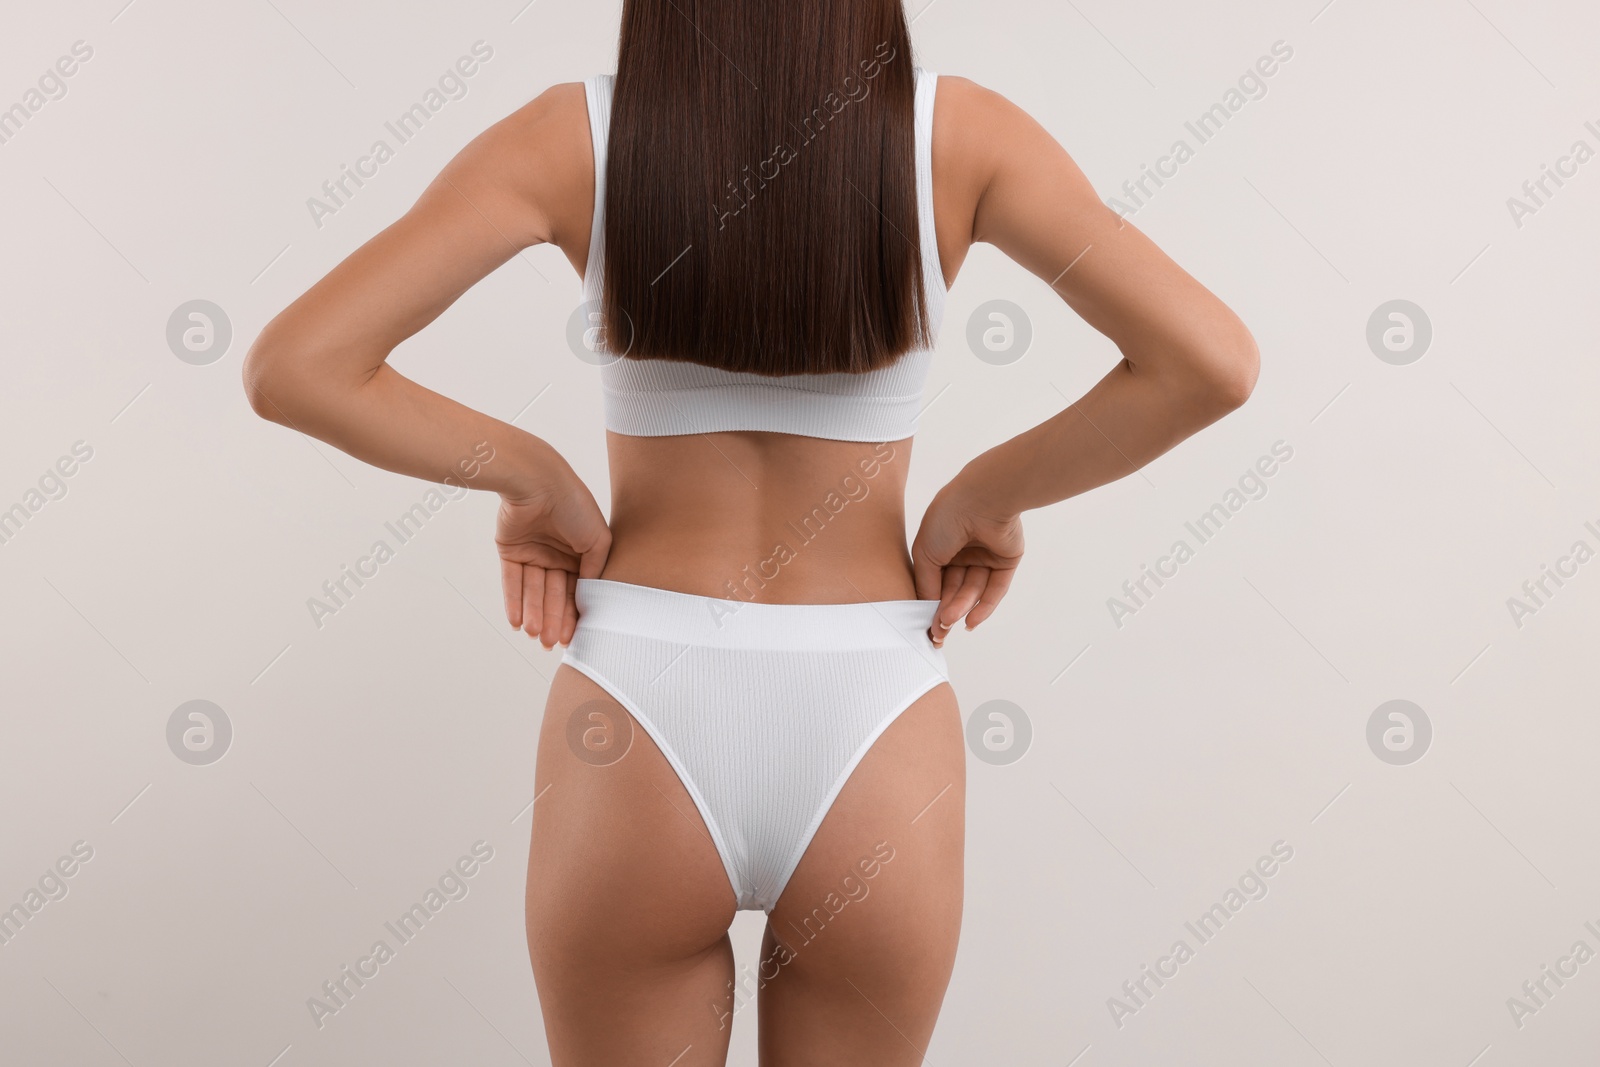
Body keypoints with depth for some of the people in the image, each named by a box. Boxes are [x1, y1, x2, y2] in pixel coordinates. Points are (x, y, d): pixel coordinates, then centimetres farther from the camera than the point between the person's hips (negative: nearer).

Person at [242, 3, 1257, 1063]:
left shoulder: (574, 132, -7)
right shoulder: (954, 130, -6)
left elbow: (294, 367, -12)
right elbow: (1214, 361, -14)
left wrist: (532, 476, 0)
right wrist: (991, 492, -1)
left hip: (636, 743, 0)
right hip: (874, 736, 1)